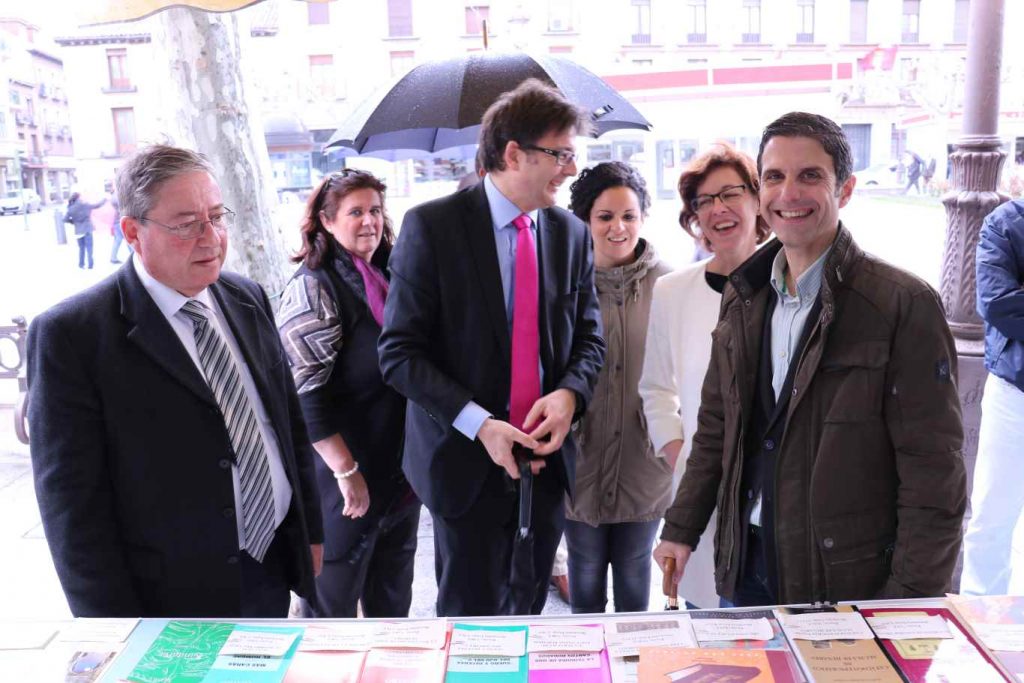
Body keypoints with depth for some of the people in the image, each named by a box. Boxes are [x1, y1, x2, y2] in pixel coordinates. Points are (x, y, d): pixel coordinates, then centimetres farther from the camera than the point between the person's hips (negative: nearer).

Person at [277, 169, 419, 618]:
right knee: (335, 598, 9)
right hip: (349, 470, -7)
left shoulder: (386, 276, 8)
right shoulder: (313, 286, -14)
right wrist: (347, 471, -20)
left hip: (401, 460, 7)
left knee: (393, 596, 21)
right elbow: (306, 392, -20)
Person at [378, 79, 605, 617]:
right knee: (472, 619, 7)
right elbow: (399, 353, -11)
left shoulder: (572, 234, 5)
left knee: (527, 611, 18)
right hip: (468, 460, -4)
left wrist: (568, 394, -11)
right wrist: (479, 425, -20)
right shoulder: (431, 226, -9)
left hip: (547, 457, 4)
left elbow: (589, 339, 11)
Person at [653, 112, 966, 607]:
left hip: (848, 583, -5)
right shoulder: (742, 298, 4)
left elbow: (933, 474, -14)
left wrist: (910, 606, -15)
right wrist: (681, 529, 9)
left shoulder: (904, 305, -14)